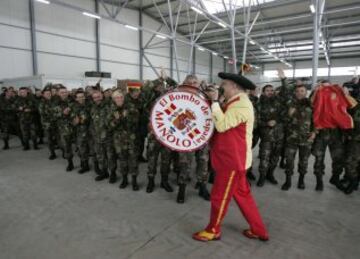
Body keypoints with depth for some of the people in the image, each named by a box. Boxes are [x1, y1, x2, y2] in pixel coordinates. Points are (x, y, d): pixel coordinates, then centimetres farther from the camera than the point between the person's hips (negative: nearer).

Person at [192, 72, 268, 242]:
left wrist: (215, 102, -20)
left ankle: (213, 230, 24)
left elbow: (221, 125, -28)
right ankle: (258, 230, 30)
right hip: (233, 157, 10)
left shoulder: (241, 105, -19)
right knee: (242, 194, 17)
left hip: (232, 159, -10)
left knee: (219, 195, 5)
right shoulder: (236, 102, 14)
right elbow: (223, 124, 13)